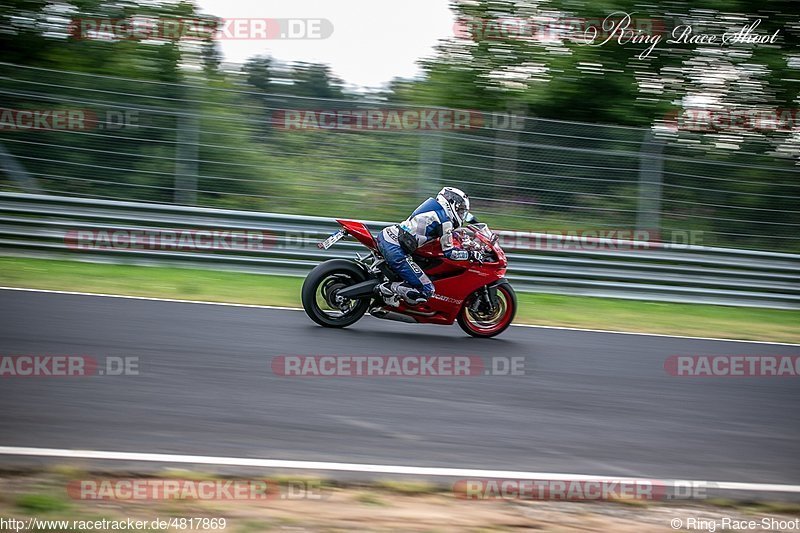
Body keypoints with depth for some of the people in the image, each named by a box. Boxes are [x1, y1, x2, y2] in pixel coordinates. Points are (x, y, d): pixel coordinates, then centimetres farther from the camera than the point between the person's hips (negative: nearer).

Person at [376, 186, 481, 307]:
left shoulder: (434, 206, 18)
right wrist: (470, 254, 2)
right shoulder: (445, 221, -6)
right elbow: (449, 253, -5)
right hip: (395, 250, -9)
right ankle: (387, 288, -8)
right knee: (426, 291, -10)